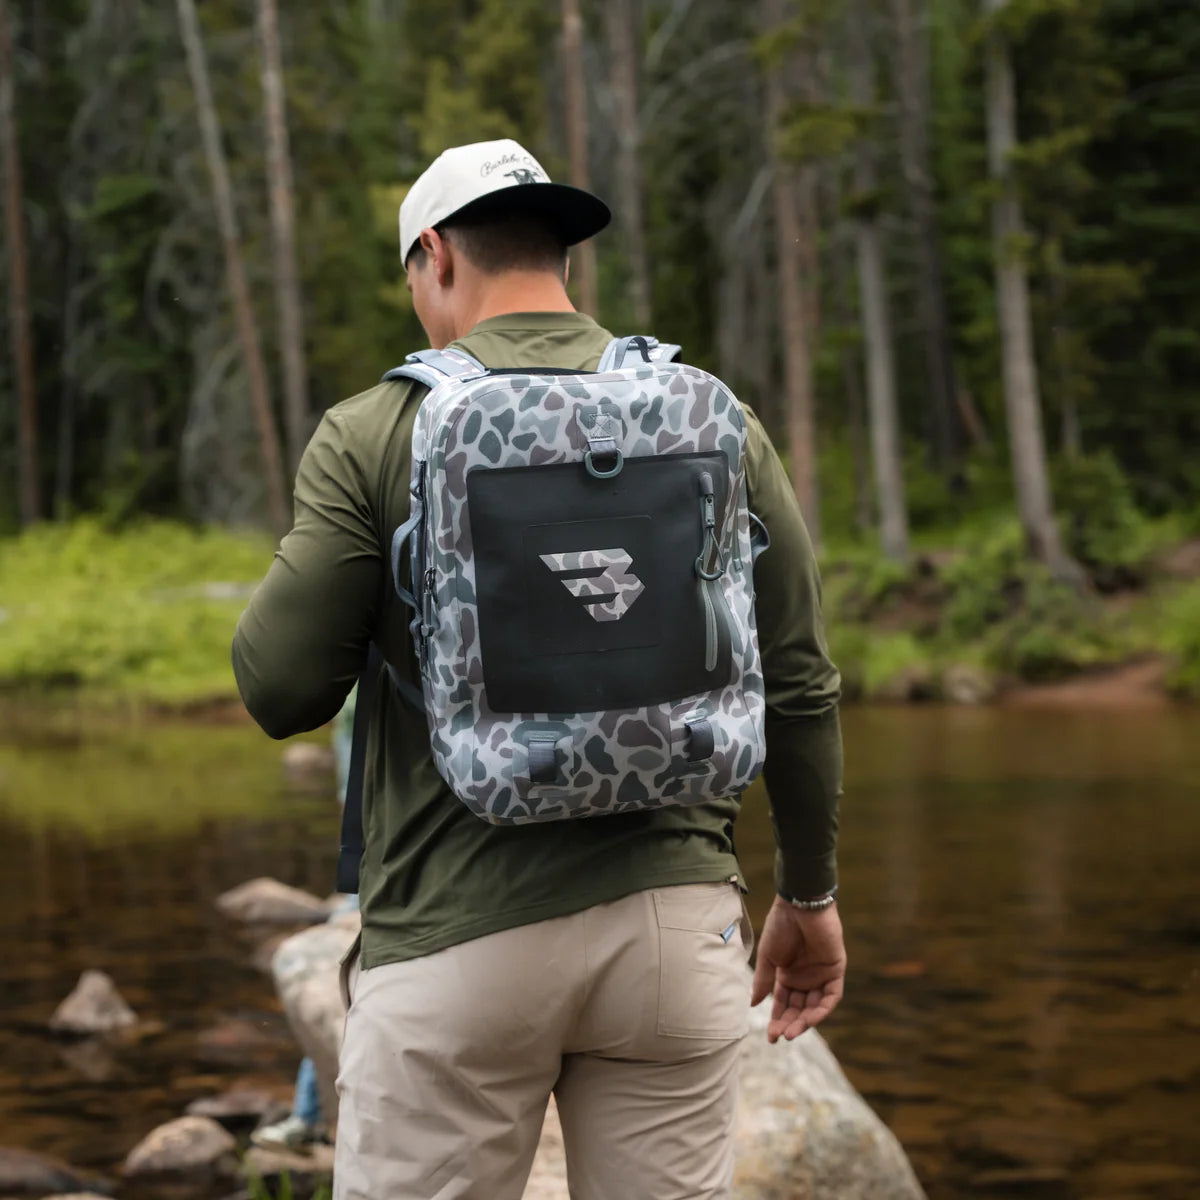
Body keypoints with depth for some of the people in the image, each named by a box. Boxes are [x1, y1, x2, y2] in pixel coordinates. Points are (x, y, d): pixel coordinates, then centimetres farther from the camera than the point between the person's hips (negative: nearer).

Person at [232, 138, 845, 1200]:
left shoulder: (376, 434, -4)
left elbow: (281, 689, -6)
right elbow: (798, 687, 5)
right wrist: (810, 893, 17)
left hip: (460, 934, -3)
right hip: (673, 917, 3)